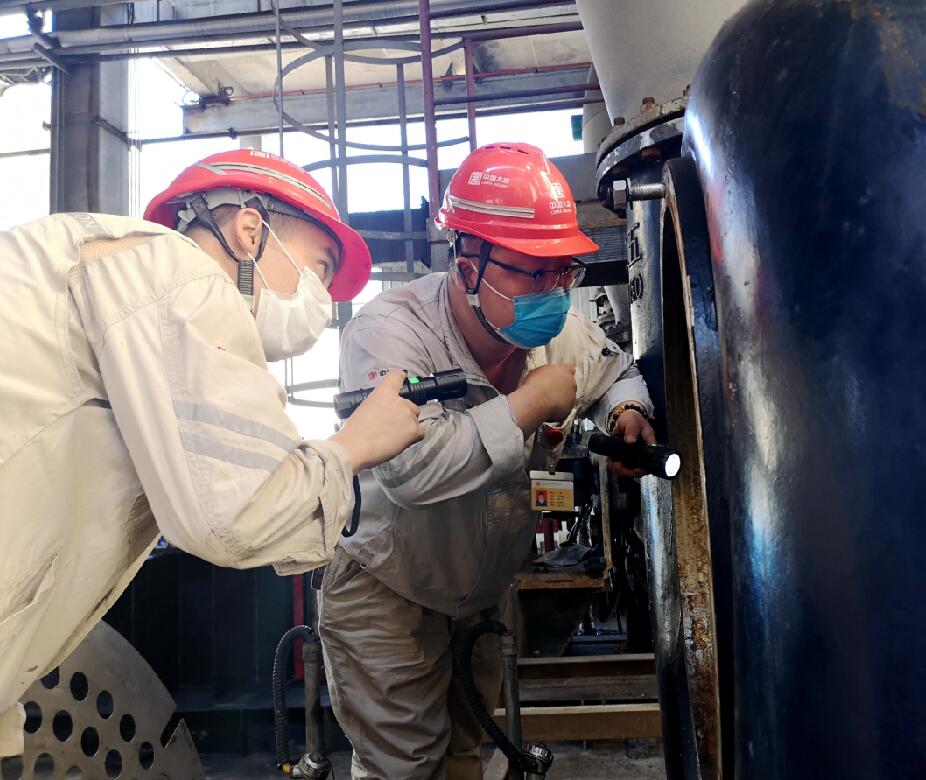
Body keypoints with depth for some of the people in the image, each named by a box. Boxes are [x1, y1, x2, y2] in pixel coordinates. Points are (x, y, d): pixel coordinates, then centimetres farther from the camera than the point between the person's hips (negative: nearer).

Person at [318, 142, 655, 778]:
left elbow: (620, 372, 12)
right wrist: (529, 405, -34)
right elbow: (411, 468, -45)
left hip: (485, 589, 6)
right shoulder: (391, 330, -29)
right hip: (386, 590, -5)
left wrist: (626, 414, -13)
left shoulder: (561, 330, -10)